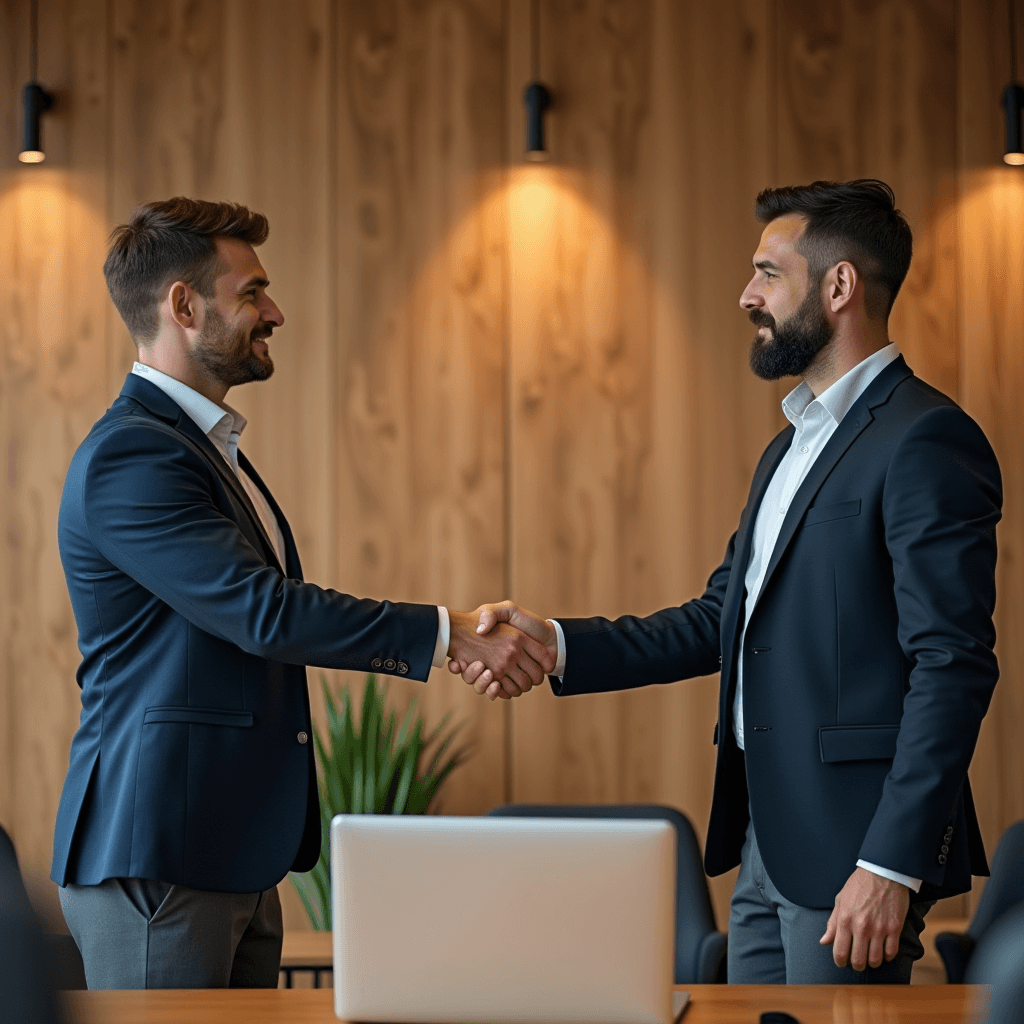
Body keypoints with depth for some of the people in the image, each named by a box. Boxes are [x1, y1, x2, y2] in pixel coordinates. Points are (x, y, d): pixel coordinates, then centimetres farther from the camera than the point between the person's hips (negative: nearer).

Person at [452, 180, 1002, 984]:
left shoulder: (926, 441, -13)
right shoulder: (792, 448, 18)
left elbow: (953, 668, -19)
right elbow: (719, 621, 18)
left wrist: (893, 866, -23)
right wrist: (557, 646, 5)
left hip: (851, 848, -9)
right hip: (766, 841, 9)